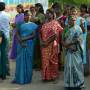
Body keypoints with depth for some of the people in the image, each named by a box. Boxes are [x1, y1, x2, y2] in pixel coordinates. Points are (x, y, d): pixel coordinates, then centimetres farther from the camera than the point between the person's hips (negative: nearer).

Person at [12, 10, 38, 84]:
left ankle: (27, 78, 6)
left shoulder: (33, 25, 5)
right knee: (20, 60, 1)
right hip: (21, 44, 2)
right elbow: (17, 34, 2)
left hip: (29, 45, -2)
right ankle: (18, 78, 6)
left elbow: (34, 35, -4)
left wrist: (25, 38, -15)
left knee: (28, 61, 1)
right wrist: (21, 42, -15)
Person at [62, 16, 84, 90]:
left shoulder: (77, 28, -8)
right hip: (69, 50, 7)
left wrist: (68, 44, -14)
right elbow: (64, 39, 17)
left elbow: (77, 40, -15)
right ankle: (70, 83, 17)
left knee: (75, 66, -5)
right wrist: (63, 43, -3)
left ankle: (77, 84, 4)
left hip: (75, 50, -7)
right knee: (69, 66, 9)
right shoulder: (68, 29, 14)